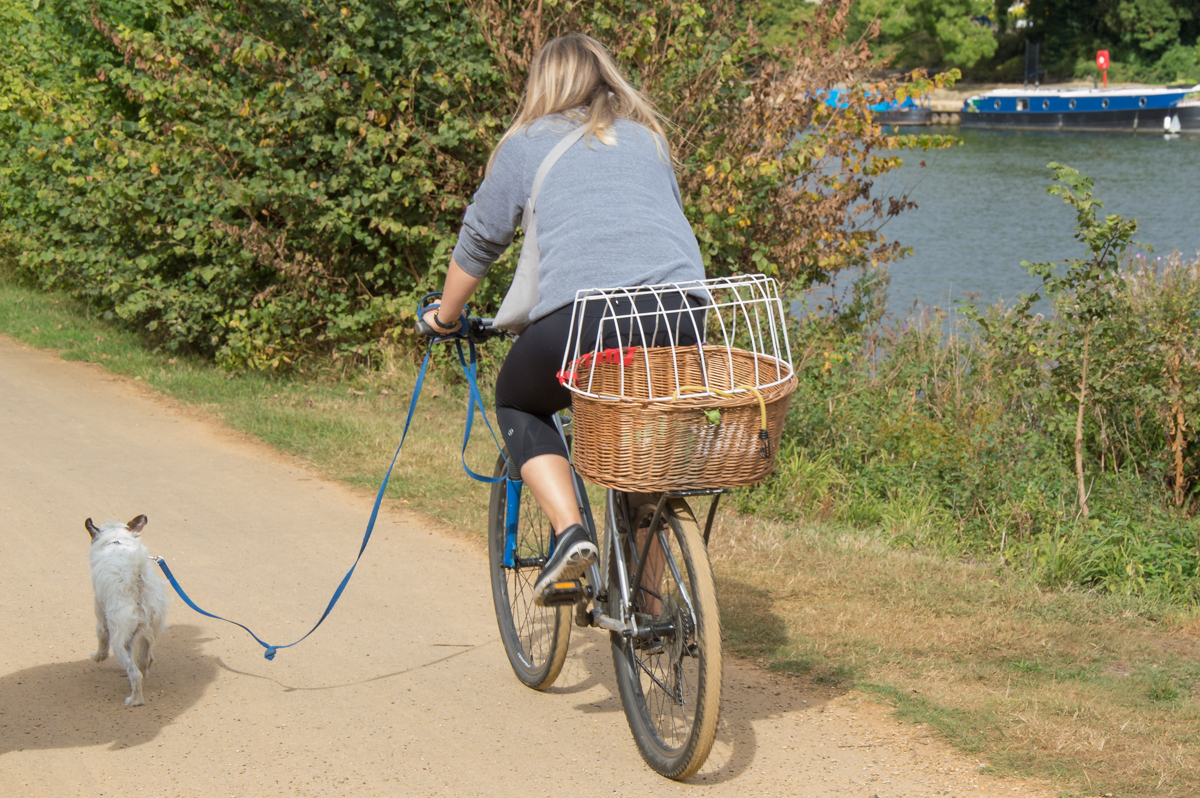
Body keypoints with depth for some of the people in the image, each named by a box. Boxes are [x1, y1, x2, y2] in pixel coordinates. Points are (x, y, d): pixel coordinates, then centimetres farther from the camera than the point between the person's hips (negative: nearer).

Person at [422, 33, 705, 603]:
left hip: (583, 310, -3)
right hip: (680, 309, 4)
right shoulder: (648, 136, 29)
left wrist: (445, 316, 35)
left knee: (518, 405, 24)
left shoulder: (527, 143, 18)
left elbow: (480, 240, 20)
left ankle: (570, 531, 2)